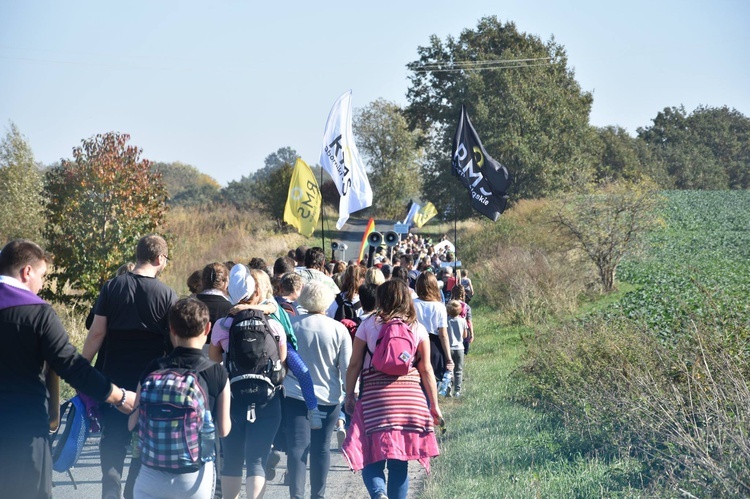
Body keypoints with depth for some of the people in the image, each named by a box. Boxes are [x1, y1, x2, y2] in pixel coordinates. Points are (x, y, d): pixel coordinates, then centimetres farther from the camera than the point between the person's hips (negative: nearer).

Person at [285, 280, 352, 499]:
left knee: (297, 447, 0)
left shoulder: (291, 325, -4)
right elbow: (347, 368, -4)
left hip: (295, 396, 0)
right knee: (321, 448, 10)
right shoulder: (338, 329, -7)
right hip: (328, 398, 0)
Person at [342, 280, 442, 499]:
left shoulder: (368, 324, 3)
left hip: (374, 396, -2)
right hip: (410, 397, 2)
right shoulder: (417, 328, 6)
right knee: (399, 462, 11)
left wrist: (349, 395, 12)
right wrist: (434, 405, 12)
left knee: (371, 458, -1)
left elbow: (354, 364, 2)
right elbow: (426, 370, 6)